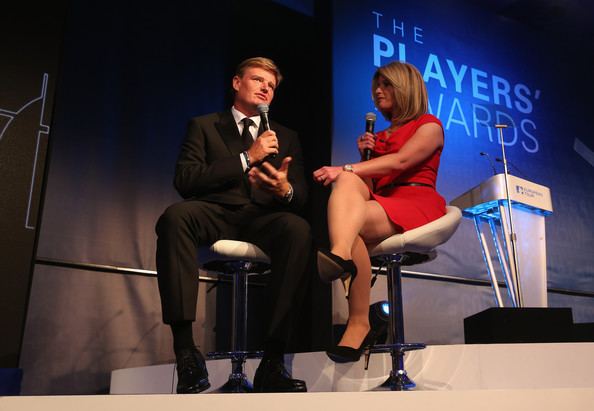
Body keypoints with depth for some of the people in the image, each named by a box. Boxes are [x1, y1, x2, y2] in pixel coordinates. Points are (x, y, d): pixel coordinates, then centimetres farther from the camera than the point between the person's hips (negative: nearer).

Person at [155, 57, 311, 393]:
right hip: (216, 214, -1)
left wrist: (286, 189, -15)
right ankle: (185, 349, -33)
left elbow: (301, 197, 12)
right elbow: (184, 180, -2)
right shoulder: (204, 126, 16)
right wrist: (246, 158, -7)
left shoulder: (287, 137, 23)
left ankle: (273, 360, -31)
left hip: (264, 218, 1)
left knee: (299, 229, -34)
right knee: (175, 216, -35)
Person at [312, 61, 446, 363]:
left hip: (417, 202, -5)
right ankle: (341, 257, -57)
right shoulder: (379, 136, 31)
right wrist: (364, 155, 7)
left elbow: (400, 161, -10)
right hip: (380, 202, 5)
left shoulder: (429, 125, 12)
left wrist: (346, 168, -21)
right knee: (349, 182, -30)